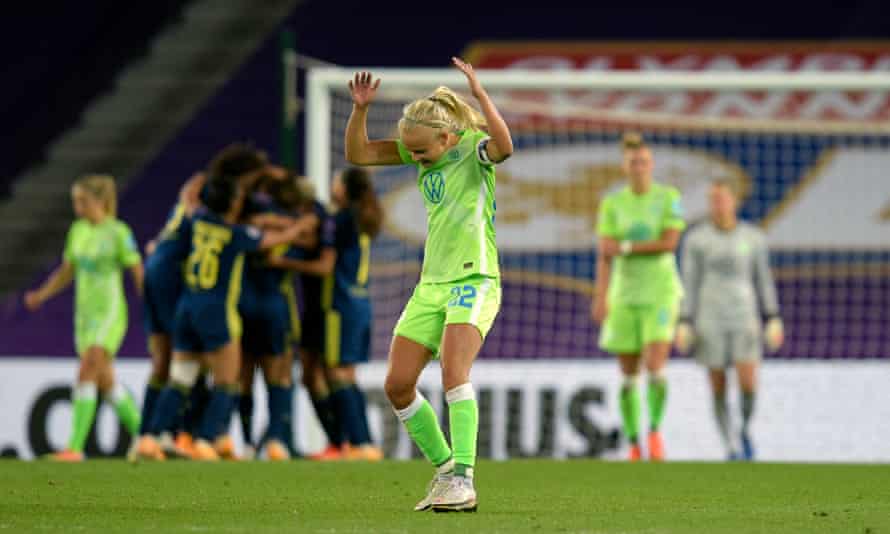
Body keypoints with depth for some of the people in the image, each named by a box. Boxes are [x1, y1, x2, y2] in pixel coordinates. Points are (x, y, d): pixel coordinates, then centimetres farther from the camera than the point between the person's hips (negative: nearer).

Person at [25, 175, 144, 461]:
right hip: (85, 314, 7)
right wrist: (41, 295, 3)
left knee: (85, 375, -18)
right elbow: (66, 272, 16)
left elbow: (138, 272, -8)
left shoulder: (118, 233, -10)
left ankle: (75, 446, -20)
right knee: (106, 382, 10)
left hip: (110, 313, -7)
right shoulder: (78, 231, 9)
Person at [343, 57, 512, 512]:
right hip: (431, 284, 8)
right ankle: (445, 469, 16)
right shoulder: (420, 150, 8)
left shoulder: (474, 148, -11)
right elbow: (357, 153, 9)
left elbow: (504, 146, -35)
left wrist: (479, 93, -39)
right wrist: (360, 108, -6)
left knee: (454, 373, -26)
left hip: (473, 279, -7)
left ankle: (463, 480, -27)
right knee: (397, 385, 2)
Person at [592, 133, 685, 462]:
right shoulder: (612, 203, 3)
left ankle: (655, 429, 7)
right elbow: (604, 255, -4)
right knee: (628, 375, 3)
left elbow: (669, 243, -12)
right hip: (625, 295, 2)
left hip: (660, 292, -2)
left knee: (655, 369, -16)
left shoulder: (668, 197, -2)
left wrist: (625, 247, -11)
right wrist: (600, 297, -13)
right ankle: (634, 446, 13)